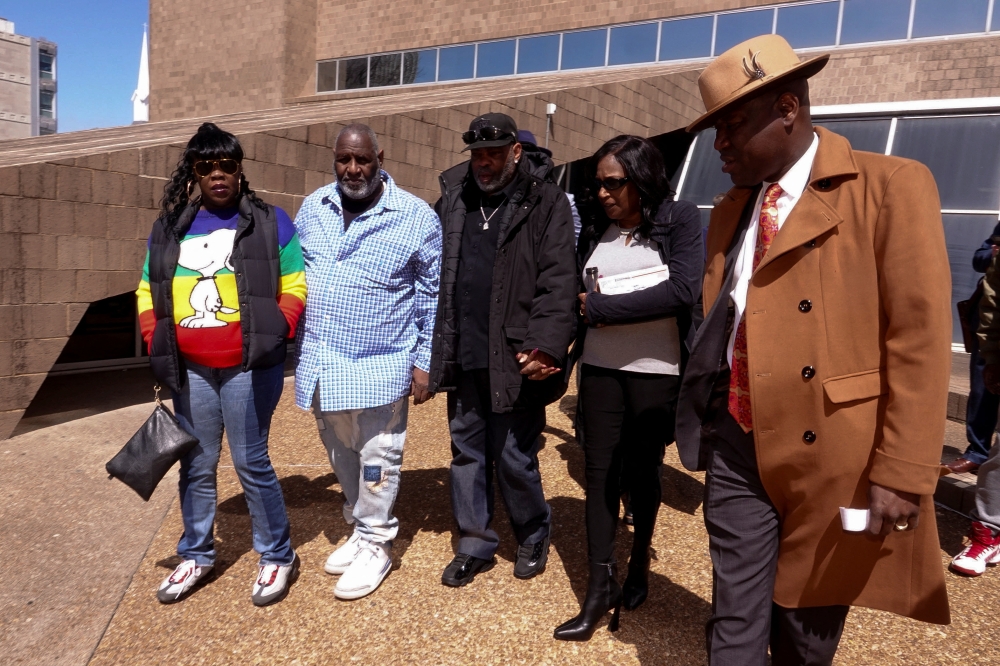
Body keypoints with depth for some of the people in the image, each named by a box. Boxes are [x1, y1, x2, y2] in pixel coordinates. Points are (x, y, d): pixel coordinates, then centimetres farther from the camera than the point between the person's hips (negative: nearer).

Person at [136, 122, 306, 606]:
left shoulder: (269, 223, -1)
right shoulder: (169, 229, 9)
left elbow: (295, 286, -1)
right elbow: (148, 293, 16)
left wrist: (274, 335, -13)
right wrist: (157, 346, 5)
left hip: (249, 368, -4)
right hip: (190, 370, 4)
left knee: (251, 462, 2)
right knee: (196, 465, 14)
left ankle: (278, 556, 20)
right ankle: (196, 555, 32)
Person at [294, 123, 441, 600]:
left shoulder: (416, 217, -7)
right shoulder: (312, 209, 6)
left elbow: (434, 295, -4)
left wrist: (424, 362, -6)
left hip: (378, 367, -4)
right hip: (320, 365, 5)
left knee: (376, 461, 6)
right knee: (341, 458, 18)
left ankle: (375, 545, 26)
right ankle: (360, 530, 38)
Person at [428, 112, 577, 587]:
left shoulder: (545, 204, -4)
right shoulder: (452, 199, 10)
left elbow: (559, 283, -12)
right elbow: (431, 271, 13)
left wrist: (545, 345, -22)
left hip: (514, 358, -5)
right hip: (462, 356, 5)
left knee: (515, 458, 5)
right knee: (466, 452, 14)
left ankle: (533, 538, 31)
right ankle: (475, 545, 31)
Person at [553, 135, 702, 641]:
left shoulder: (681, 220, -5)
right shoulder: (595, 230, 7)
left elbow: (683, 290, -18)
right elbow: (574, 294, 8)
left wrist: (601, 308, -16)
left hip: (656, 371, -3)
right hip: (600, 369, 3)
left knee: (642, 472, 11)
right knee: (600, 472, 3)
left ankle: (637, 569, 32)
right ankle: (600, 586, 13)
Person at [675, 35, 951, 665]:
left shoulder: (892, 186, -7)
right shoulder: (731, 209, 10)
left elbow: (919, 337, -12)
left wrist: (902, 473, -15)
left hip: (834, 453, -3)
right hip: (737, 447, 4)